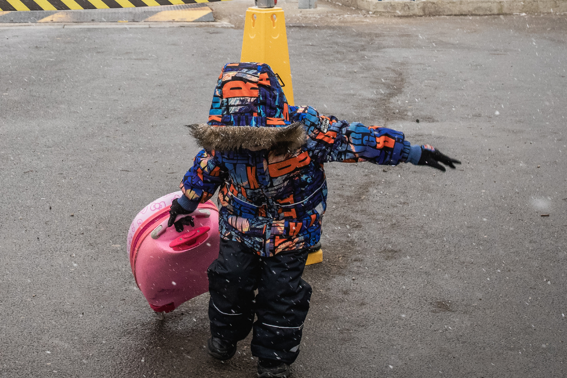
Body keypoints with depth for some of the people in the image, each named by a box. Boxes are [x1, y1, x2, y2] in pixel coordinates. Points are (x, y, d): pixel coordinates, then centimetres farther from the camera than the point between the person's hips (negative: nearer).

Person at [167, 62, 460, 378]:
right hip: (239, 230, 2)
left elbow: (355, 139, -21)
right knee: (230, 282, 12)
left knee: (281, 295, 6)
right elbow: (206, 168, 0)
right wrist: (186, 204, 17)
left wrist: (414, 153, -16)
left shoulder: (306, 129, -30)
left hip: (291, 233, -2)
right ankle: (226, 334, 45)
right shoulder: (222, 138, -21)